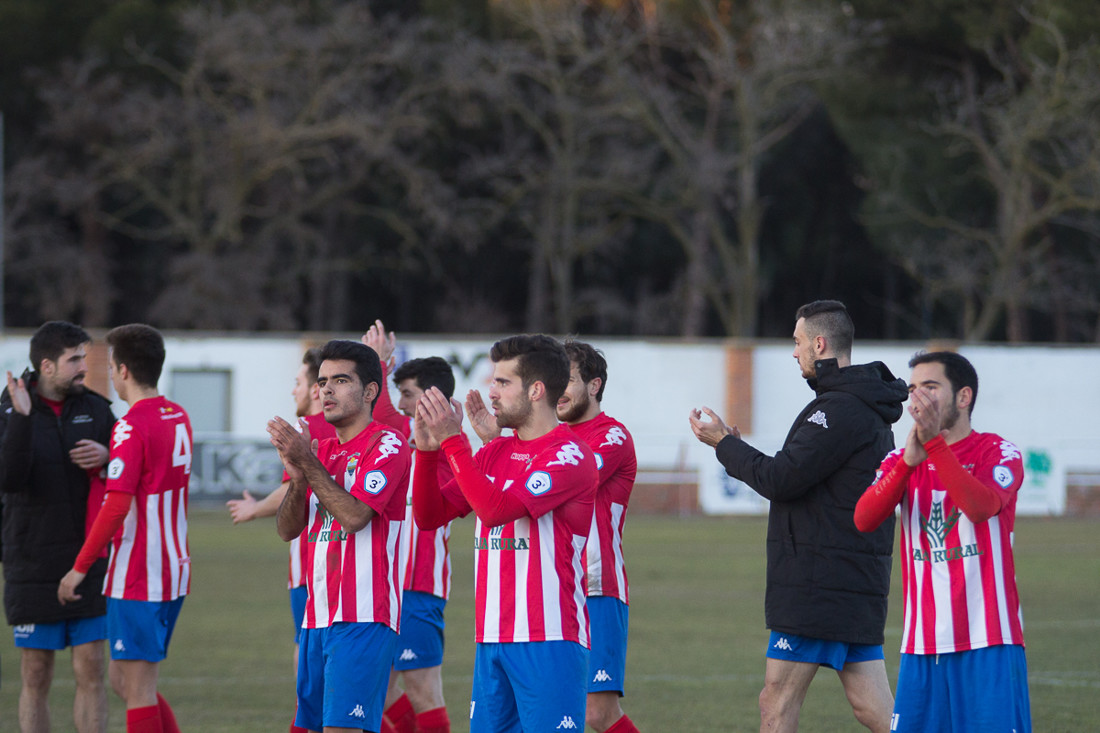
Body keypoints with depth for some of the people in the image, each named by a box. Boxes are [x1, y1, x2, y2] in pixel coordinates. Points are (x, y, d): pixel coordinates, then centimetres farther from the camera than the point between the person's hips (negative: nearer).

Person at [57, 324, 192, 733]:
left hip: (137, 577, -9)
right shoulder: (178, 417, 10)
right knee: (124, 679, 17)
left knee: (137, 690, -4)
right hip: (173, 572, 9)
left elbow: (117, 507, -22)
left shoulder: (131, 427, -16)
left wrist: (80, 568, -16)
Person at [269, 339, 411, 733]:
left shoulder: (388, 445, -6)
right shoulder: (321, 449, 17)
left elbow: (354, 516, -18)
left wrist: (309, 464, -17)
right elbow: (287, 529, 10)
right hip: (318, 617, 8)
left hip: (363, 618, -8)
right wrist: (297, 477, -8)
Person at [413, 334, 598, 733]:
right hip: (492, 639, 7)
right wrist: (427, 448, -1)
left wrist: (452, 441, -15)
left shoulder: (571, 455, -8)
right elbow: (430, 516, 13)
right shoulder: (494, 453, 16)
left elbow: (496, 508, -19)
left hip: (549, 640, -7)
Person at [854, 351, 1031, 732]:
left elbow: (981, 506, -21)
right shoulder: (900, 460, 12)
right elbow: (864, 520, -6)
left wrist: (933, 443, -25)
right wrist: (908, 461, -20)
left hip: (987, 643, -4)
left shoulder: (998, 453, 0)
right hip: (921, 644, 4)